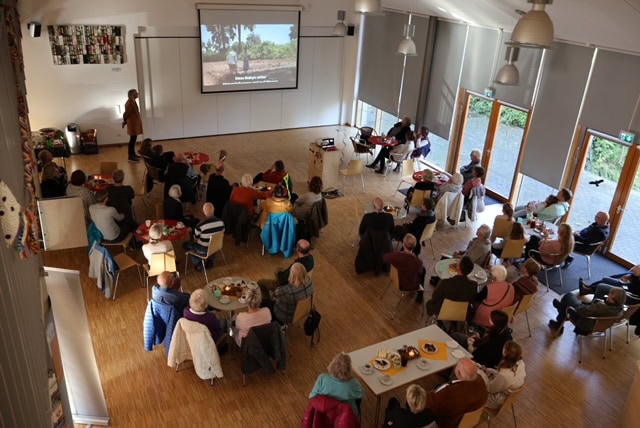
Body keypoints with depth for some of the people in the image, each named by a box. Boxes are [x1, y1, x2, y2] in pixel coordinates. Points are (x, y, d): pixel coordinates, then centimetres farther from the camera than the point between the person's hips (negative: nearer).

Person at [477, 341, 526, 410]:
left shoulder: (504, 376, -41)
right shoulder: (520, 363, -19)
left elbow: (489, 388, -22)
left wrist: (480, 372, -11)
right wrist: (487, 370, -2)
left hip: (497, 401, -7)